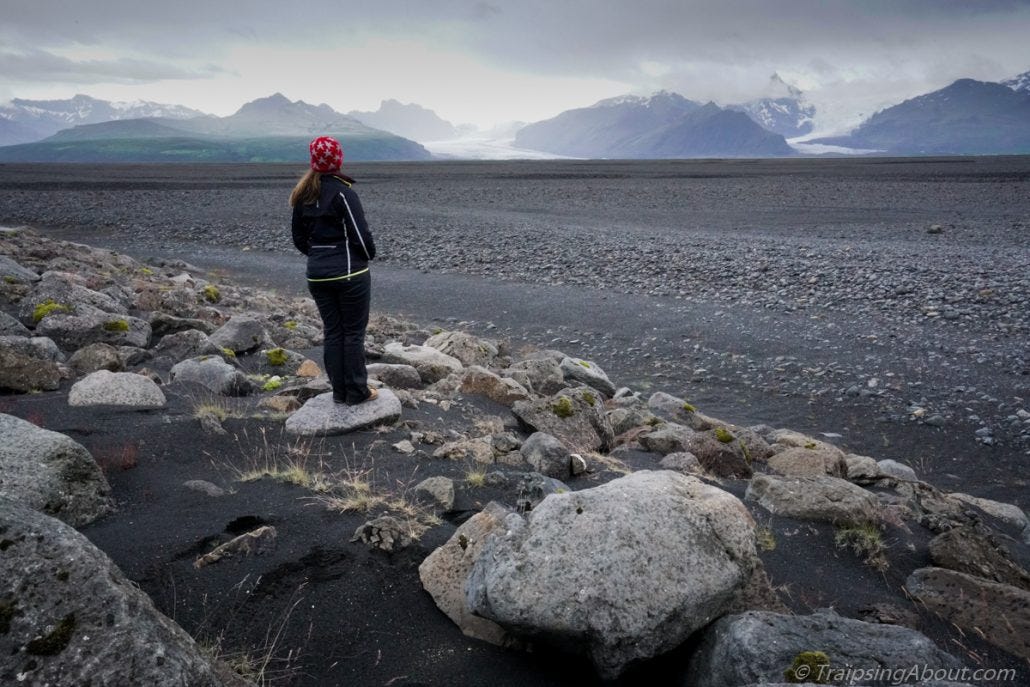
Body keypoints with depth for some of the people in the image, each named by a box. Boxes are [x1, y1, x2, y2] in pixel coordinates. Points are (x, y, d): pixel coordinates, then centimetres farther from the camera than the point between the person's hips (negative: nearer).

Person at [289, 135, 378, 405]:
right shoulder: (342, 192, -14)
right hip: (350, 273, -6)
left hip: (317, 273, 6)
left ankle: (340, 391, 19)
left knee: (332, 332, 13)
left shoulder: (303, 195, 6)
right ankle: (357, 392, 10)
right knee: (354, 332, 4)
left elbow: (299, 238, 12)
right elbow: (360, 235, -15)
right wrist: (369, 255, 3)